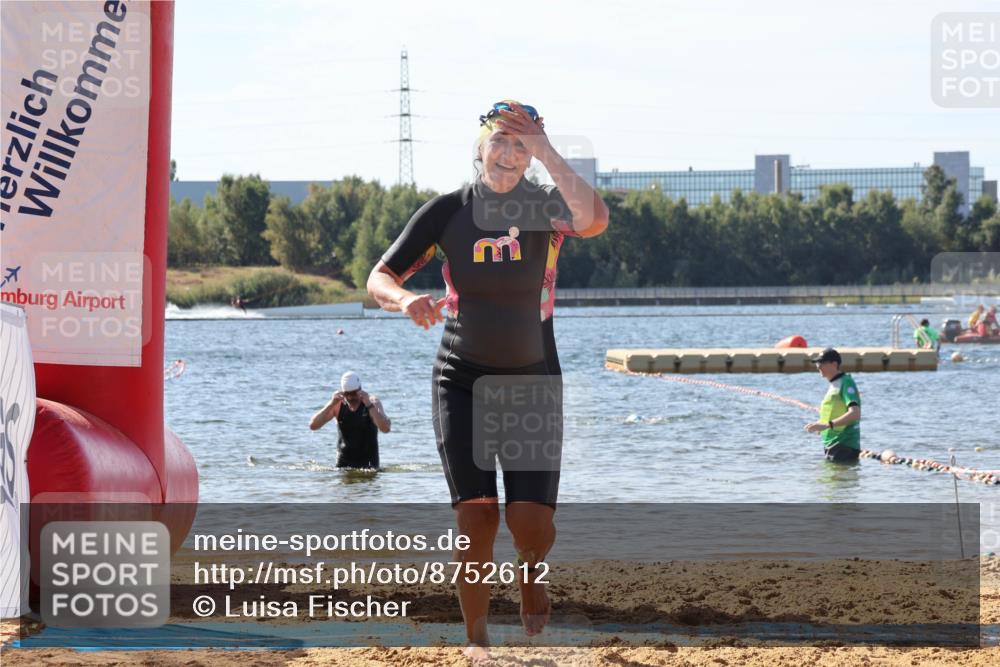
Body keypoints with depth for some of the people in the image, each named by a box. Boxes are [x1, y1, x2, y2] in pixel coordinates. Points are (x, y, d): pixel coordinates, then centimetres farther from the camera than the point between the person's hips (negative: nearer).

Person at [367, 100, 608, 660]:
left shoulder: (546, 207, -7)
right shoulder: (448, 211, -3)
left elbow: (595, 220, -31)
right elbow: (379, 278, -4)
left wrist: (547, 152, -29)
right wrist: (407, 299, -27)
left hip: (534, 382, 0)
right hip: (462, 381, 0)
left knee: (532, 519, -9)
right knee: (477, 514, -9)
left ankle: (532, 582, 26)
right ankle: (478, 639, 5)